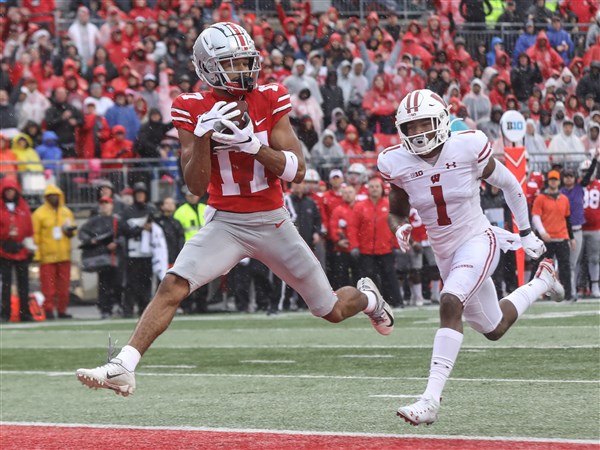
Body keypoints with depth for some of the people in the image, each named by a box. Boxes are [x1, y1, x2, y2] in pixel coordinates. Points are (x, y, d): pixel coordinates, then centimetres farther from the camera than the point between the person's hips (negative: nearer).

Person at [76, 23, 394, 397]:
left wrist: (254, 145, -25)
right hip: (225, 223, -1)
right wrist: (202, 136, -25)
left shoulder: (270, 100, -7)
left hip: (273, 222, 1)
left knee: (332, 311, 10)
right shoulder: (194, 110, -8)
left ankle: (367, 297, 46)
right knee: (173, 285, -24)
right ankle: (123, 368, -26)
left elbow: (297, 172, -11)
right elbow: (196, 186, -10)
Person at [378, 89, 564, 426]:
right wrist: (400, 229, -17)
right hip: (444, 252, 5)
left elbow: (510, 185, 0)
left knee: (450, 303, -32)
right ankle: (542, 281, 52)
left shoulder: (469, 148, -17)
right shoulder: (398, 164, -8)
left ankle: (431, 399, -34)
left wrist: (526, 232, 8)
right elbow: (397, 213, 7)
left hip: (478, 240, -5)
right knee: (494, 329, 20)